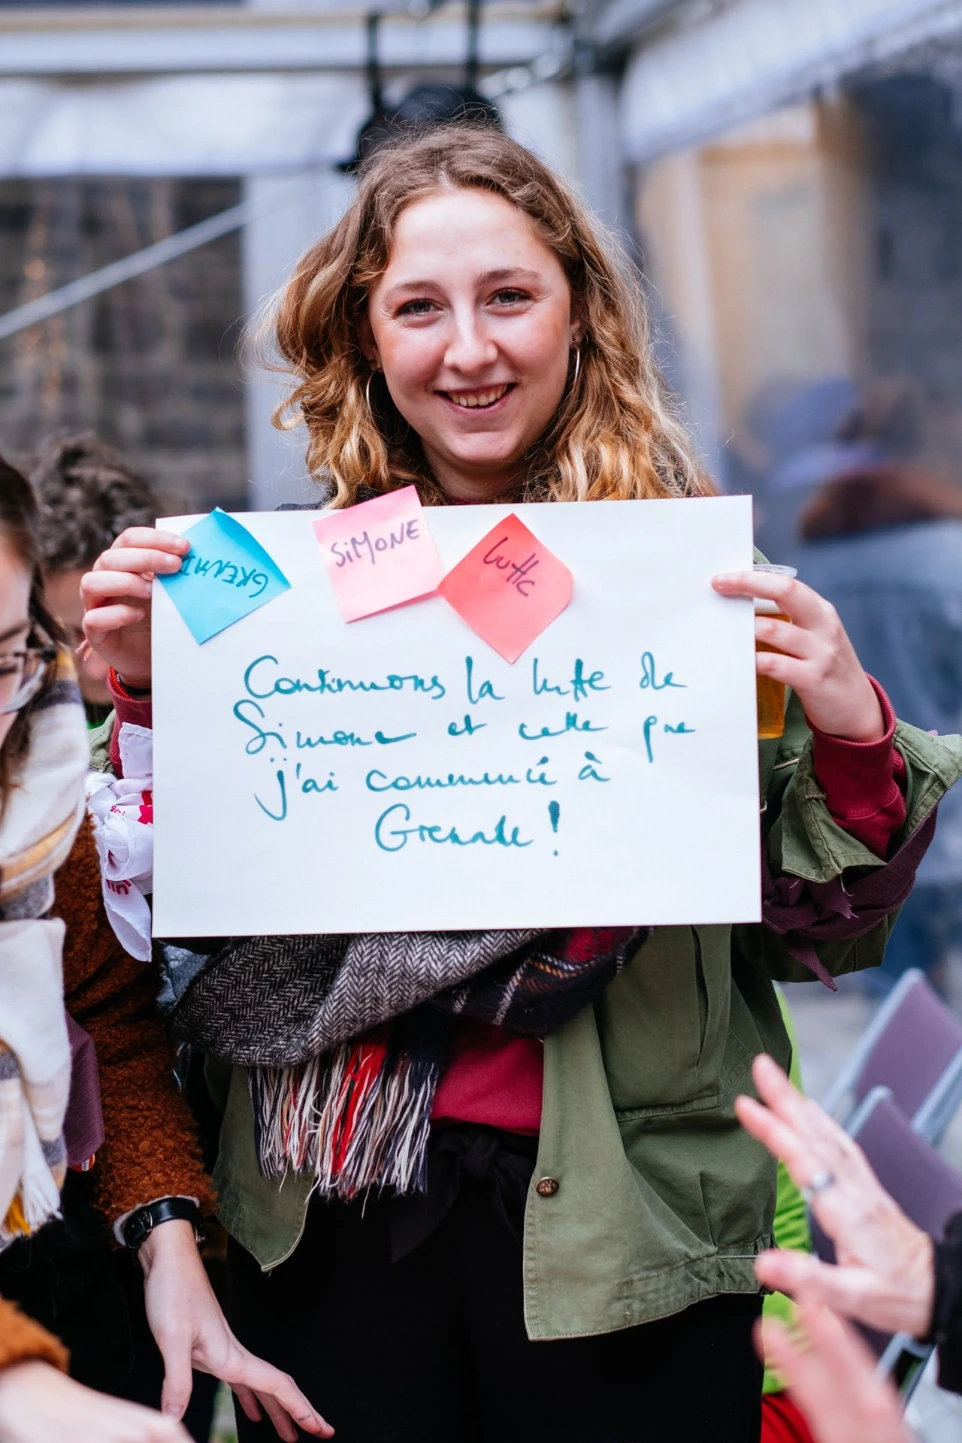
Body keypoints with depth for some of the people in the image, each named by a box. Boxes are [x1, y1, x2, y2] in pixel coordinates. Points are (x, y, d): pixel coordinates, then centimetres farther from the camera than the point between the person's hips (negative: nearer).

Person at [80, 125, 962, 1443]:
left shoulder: (693, 570, -2)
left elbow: (811, 934, 0)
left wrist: (853, 734, -17)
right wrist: (153, 691, -6)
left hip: (619, 1228, -2)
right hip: (331, 1223, 2)